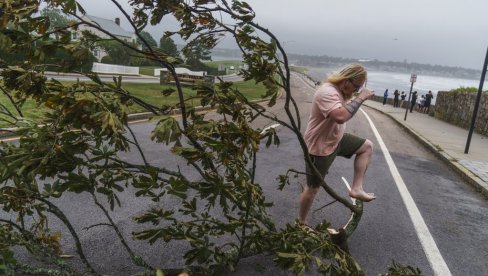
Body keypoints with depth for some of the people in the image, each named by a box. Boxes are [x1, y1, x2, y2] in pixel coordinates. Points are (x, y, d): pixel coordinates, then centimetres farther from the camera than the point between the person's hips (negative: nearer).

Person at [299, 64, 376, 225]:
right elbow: (341, 117, -45)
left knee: (367, 146, 13)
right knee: (313, 188, 5)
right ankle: (301, 223, 27)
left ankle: (356, 188, 11)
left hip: (335, 139, 9)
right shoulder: (327, 92, -29)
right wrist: (360, 98, -35)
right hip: (320, 147, -9)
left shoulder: (340, 90, 2)